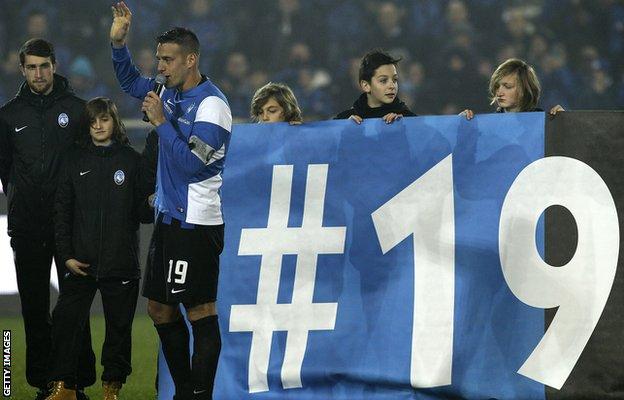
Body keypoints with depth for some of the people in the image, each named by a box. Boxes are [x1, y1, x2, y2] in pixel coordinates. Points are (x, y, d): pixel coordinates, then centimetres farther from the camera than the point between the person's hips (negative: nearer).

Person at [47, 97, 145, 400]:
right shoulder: (75, 161, 7)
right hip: (81, 262, 1)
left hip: (121, 262, -1)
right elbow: (62, 211, 7)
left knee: (119, 326, 4)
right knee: (64, 321, -5)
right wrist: (66, 255, 0)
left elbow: (143, 209, 8)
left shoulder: (131, 160, 4)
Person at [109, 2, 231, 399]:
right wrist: (119, 42, 12)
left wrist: (161, 122, -15)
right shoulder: (172, 93, 10)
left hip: (196, 223, -9)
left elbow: (191, 162, -21)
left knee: (201, 312, -7)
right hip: (170, 216, 9)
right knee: (160, 307, 11)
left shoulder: (211, 104, -14)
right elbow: (131, 82, 27)